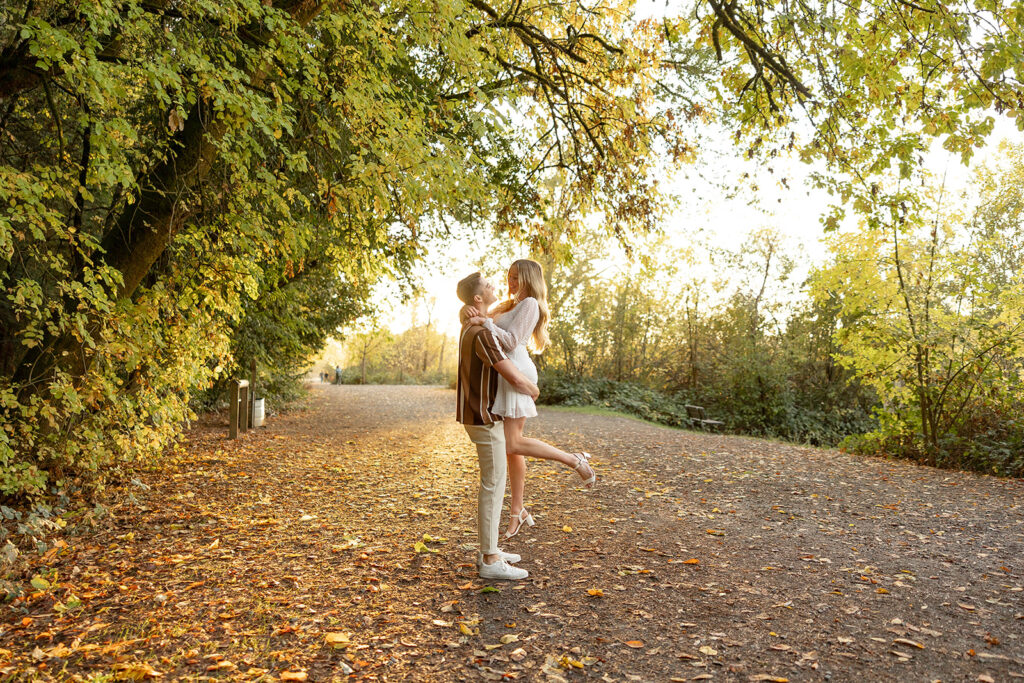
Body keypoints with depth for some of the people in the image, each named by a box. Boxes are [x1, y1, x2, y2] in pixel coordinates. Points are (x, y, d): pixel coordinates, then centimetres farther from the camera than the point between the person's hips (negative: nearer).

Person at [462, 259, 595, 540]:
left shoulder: (529, 304, -4)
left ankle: (576, 461, -3)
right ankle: (518, 511, 17)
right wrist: (469, 310, -6)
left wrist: (485, 321, -18)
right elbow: (480, 316, 15)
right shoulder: (509, 305, 24)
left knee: (511, 444, -14)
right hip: (505, 374, 9)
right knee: (513, 447, 10)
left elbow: (511, 341, -14)